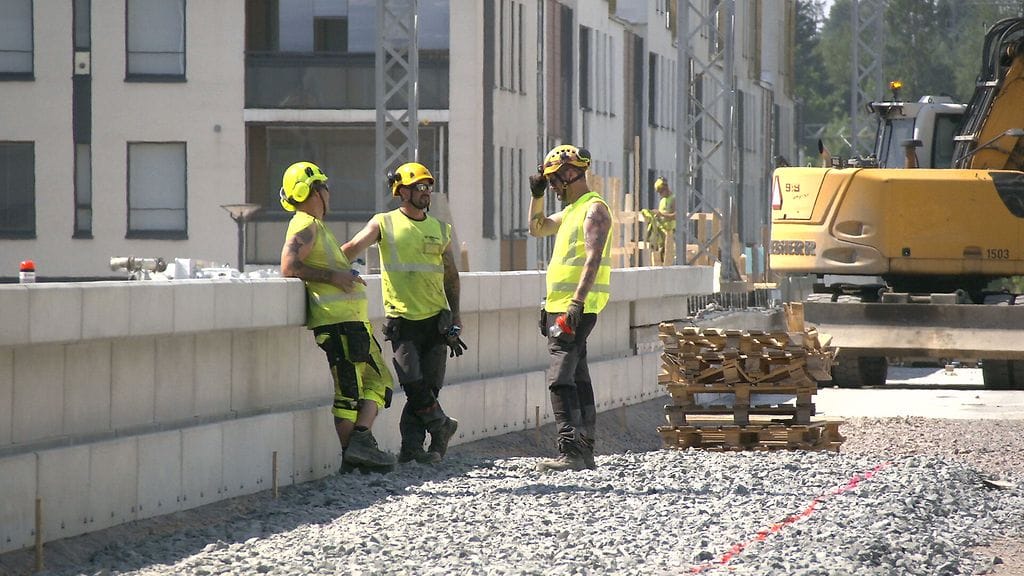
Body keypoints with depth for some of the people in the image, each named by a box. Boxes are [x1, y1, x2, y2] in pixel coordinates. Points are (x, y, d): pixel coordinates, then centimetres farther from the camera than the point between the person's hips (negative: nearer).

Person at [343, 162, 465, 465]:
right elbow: (353, 247, -12)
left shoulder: (440, 229, 12)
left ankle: (411, 448, 7)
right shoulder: (384, 224, 1)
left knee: (429, 386, -1)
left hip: (436, 317, 3)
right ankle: (441, 426, 8)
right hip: (402, 320, -3)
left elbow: (451, 275, 18)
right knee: (414, 384, -14)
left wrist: (455, 318, 13)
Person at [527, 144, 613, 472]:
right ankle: (585, 453, 16)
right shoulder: (572, 210, 20)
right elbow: (536, 229, 36)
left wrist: (576, 303, -29)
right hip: (561, 306, 11)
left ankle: (571, 453, -24)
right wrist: (537, 195, 22)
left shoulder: (594, 209, -11)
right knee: (577, 378, 12)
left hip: (577, 308, -11)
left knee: (562, 379, -18)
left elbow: (593, 259, -21)